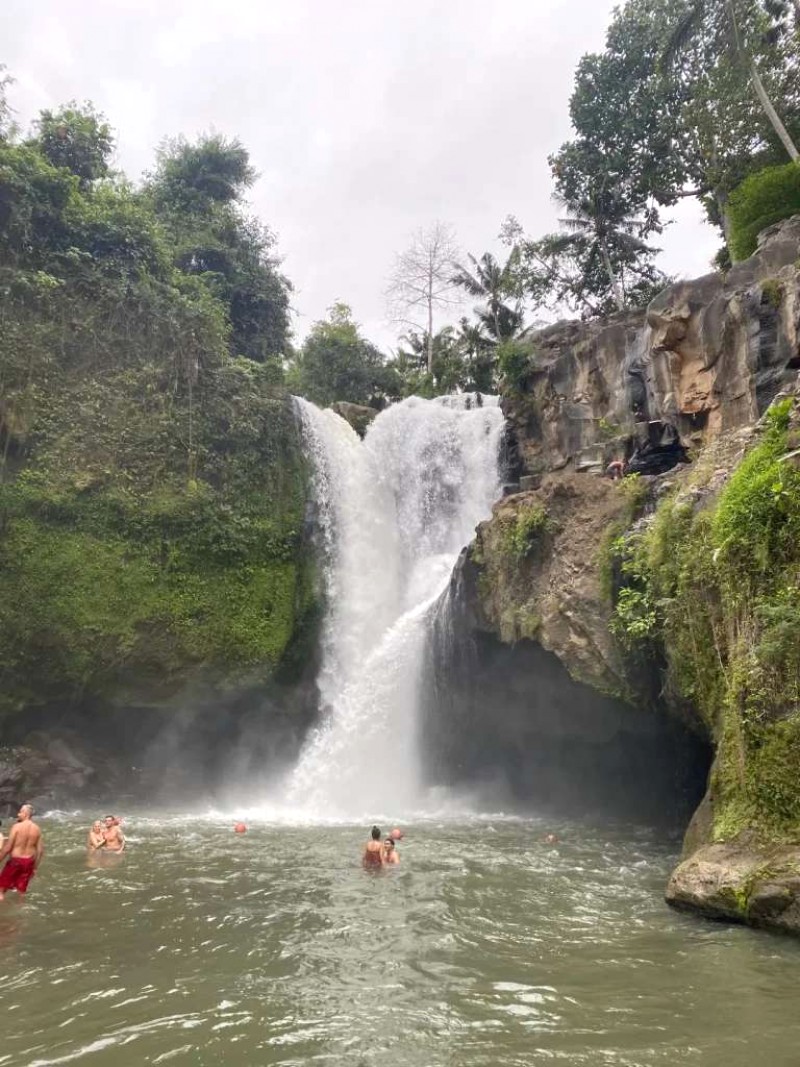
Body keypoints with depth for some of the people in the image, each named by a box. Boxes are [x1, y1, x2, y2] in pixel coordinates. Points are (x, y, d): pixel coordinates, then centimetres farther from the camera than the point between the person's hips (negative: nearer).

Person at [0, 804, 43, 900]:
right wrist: (35, 867, 12)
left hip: (15, 860, -4)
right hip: (29, 861, 4)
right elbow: (40, 850, 2)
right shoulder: (37, 829, 1)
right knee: (21, 890, 17)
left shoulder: (17, 826, -13)